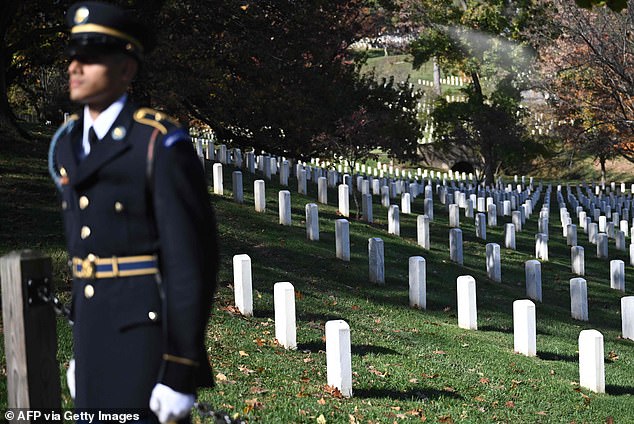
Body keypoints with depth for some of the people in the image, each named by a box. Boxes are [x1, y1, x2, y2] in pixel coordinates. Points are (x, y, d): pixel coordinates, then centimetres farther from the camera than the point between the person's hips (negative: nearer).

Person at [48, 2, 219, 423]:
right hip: (95, 330, 8)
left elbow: (191, 258, -16)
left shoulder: (164, 145, -14)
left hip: (151, 327, -8)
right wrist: (81, 347, 20)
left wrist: (180, 370, -19)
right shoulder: (67, 144, 12)